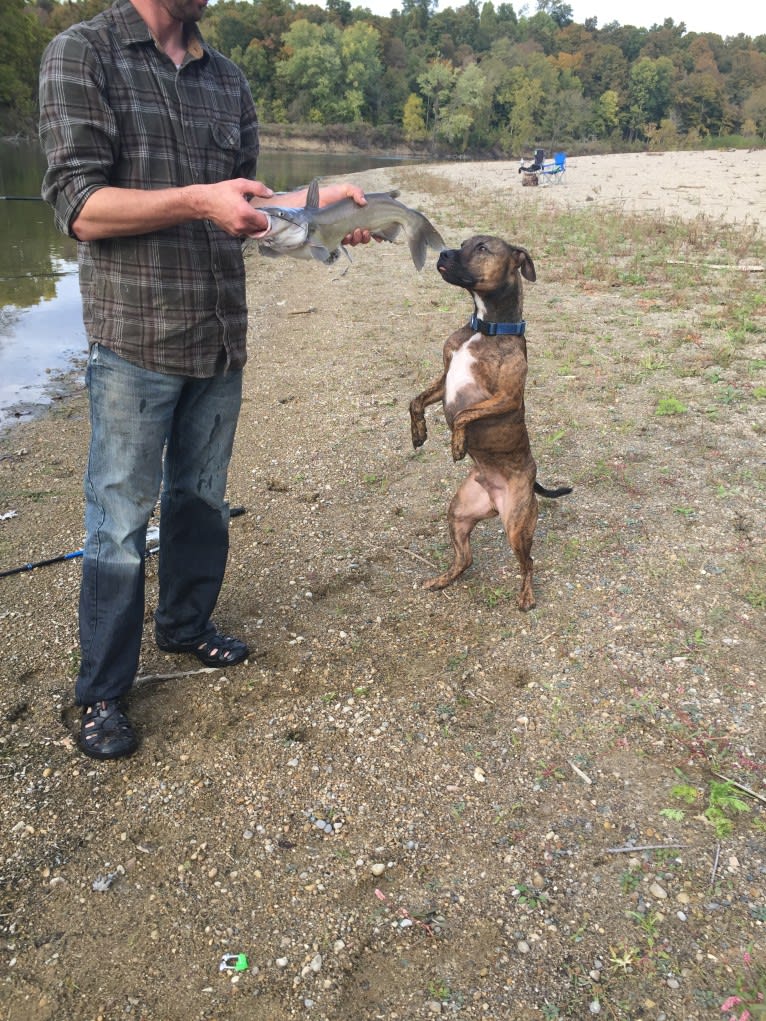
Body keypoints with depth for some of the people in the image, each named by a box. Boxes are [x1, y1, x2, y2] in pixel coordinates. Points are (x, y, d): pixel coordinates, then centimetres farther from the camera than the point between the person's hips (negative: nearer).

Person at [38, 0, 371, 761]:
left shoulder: (228, 79, 13)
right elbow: (79, 207, -12)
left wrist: (314, 201, -1)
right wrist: (196, 200, -22)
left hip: (221, 337, 6)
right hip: (134, 340, -5)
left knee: (201, 499, 15)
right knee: (120, 521, 0)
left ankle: (186, 625, 36)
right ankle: (101, 694, 14)